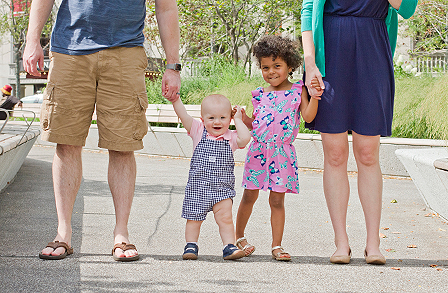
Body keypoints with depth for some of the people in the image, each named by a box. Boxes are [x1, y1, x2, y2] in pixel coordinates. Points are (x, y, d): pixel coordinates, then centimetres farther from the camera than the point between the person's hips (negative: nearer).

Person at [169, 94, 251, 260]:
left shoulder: (231, 138, 1)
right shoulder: (198, 132, 1)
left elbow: (245, 138, -20)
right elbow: (183, 116, -8)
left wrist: (238, 120, -8)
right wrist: (175, 98, -20)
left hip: (222, 188, 0)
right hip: (198, 186, 0)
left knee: (225, 218, -5)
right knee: (194, 219, 7)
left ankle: (229, 246, 2)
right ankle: (191, 245, 21)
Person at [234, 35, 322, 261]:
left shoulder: (297, 90, 1)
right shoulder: (261, 94, 8)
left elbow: (308, 117, -9)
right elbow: (254, 123, 15)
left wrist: (314, 98, -23)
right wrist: (242, 118, -4)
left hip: (282, 153, -2)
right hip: (258, 150, 2)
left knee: (277, 200, -1)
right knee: (249, 196, 10)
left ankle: (277, 245, 5)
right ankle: (239, 237, 26)